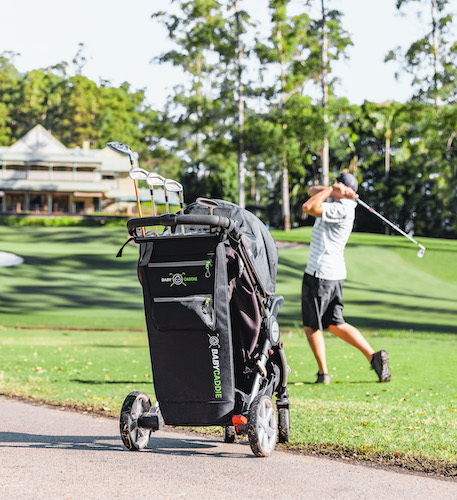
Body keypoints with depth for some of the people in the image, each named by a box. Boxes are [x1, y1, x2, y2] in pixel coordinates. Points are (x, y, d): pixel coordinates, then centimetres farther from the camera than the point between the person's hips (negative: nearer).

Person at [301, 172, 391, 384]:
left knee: (312, 326, 3)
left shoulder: (342, 209, -18)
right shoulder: (335, 202, 11)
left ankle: (323, 373, 5)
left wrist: (332, 189, -14)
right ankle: (373, 356, 1)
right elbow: (313, 191, 17)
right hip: (335, 273, 9)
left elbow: (308, 208, -24)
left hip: (320, 274, -9)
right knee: (335, 325, 12)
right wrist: (332, 191, -2)